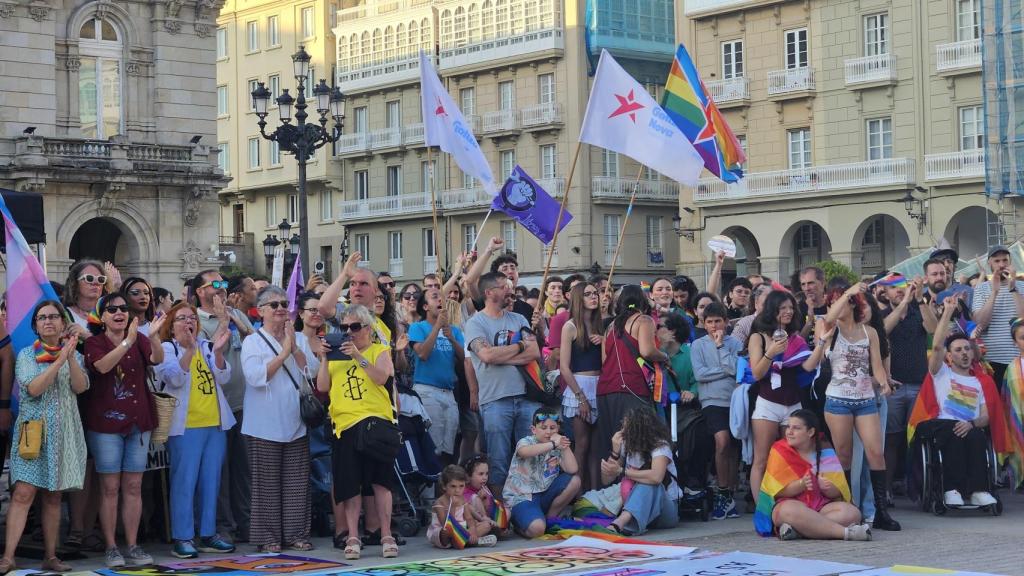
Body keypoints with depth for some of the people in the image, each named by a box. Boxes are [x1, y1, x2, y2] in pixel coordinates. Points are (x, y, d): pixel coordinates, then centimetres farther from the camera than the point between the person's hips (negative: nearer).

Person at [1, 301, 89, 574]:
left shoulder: (73, 354, 11)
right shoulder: (26, 355, 3)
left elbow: (80, 387, -6)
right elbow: (33, 388, -14)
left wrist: (71, 355, -15)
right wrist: (60, 360, -16)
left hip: (63, 433, 3)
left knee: (53, 497, 6)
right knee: (23, 493, -13)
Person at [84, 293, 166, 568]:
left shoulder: (139, 340, 7)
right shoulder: (94, 342, -2)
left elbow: (157, 359, -12)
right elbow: (102, 365, -23)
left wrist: (154, 336, -32)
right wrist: (127, 341, -36)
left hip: (138, 421, 3)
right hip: (105, 422, -3)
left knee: (133, 486, 5)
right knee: (110, 487, -1)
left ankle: (133, 546, 11)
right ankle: (111, 547, 4)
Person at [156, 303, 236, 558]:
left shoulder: (207, 346, 13)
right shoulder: (167, 349, 0)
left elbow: (223, 377, 1)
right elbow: (174, 379, -17)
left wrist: (218, 352, -17)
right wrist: (189, 350, -30)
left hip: (215, 424, 5)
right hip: (185, 426, -5)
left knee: (211, 481, 9)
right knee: (184, 481, -7)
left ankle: (208, 534, 17)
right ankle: (183, 538, -3)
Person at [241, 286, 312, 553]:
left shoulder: (295, 339, 13)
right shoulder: (252, 342, 0)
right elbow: (256, 376, -15)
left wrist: (294, 348, -9)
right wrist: (283, 353, -12)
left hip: (295, 423, 4)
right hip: (265, 427, -4)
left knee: (297, 482, 5)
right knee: (267, 483, 0)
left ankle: (296, 534, 12)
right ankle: (268, 537, 7)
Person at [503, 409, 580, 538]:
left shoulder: (556, 449, 7)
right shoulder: (526, 441, -8)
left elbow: (572, 470, -7)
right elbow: (524, 451, -37)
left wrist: (565, 446, -13)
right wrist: (553, 444, -40)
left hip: (544, 495, 6)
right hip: (521, 497, -6)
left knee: (574, 481, -11)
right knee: (537, 529, -32)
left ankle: (550, 517, 2)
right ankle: (518, 522, 6)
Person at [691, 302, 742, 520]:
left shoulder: (735, 343, 9)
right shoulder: (698, 345, 7)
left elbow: (736, 369, -7)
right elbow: (699, 374, -5)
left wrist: (720, 345, -4)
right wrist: (727, 371, -3)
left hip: (734, 400, 2)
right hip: (712, 401, -2)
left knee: (734, 448, 3)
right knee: (722, 440, -22)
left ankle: (729, 495, 13)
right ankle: (723, 493, -11)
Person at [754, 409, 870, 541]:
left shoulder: (825, 452, 8)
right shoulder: (780, 451, 1)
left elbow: (837, 493, 2)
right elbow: (778, 491, -8)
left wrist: (827, 487, -22)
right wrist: (801, 484, -26)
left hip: (821, 506, 3)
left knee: (852, 512, -25)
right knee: (791, 510, -39)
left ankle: (797, 530, -34)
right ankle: (846, 532, -37)